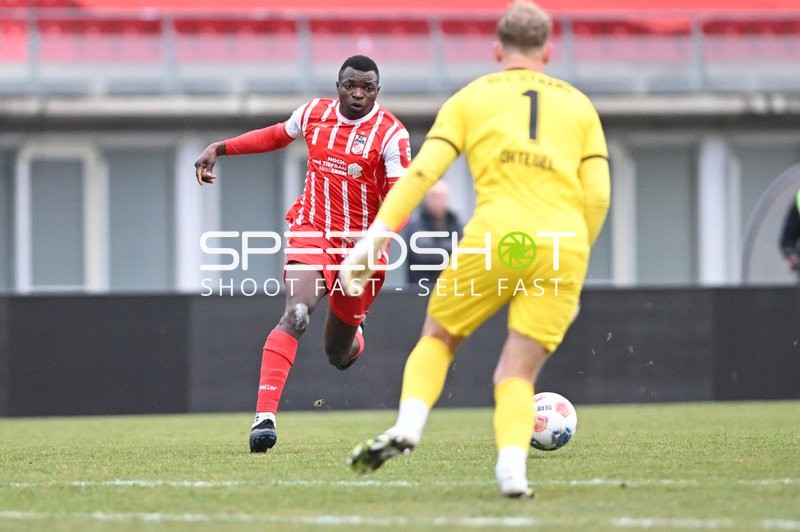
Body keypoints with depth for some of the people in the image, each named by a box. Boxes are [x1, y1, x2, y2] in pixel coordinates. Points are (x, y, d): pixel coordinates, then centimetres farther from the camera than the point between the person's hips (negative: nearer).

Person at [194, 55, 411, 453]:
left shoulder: (391, 134, -10)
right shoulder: (315, 113, 2)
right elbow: (277, 136, 23)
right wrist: (219, 149, 18)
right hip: (311, 232, 1)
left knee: (339, 353, 13)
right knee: (296, 313, -28)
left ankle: (353, 340, 56)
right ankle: (264, 415, -35)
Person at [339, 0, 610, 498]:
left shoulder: (471, 98, 15)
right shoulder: (579, 106, 21)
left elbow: (421, 172, 3)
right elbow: (598, 196, 12)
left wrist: (375, 237, -1)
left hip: (496, 238, -1)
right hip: (562, 247, 1)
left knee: (438, 338, 21)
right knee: (517, 375, 6)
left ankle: (407, 428, -4)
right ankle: (514, 466, -22)